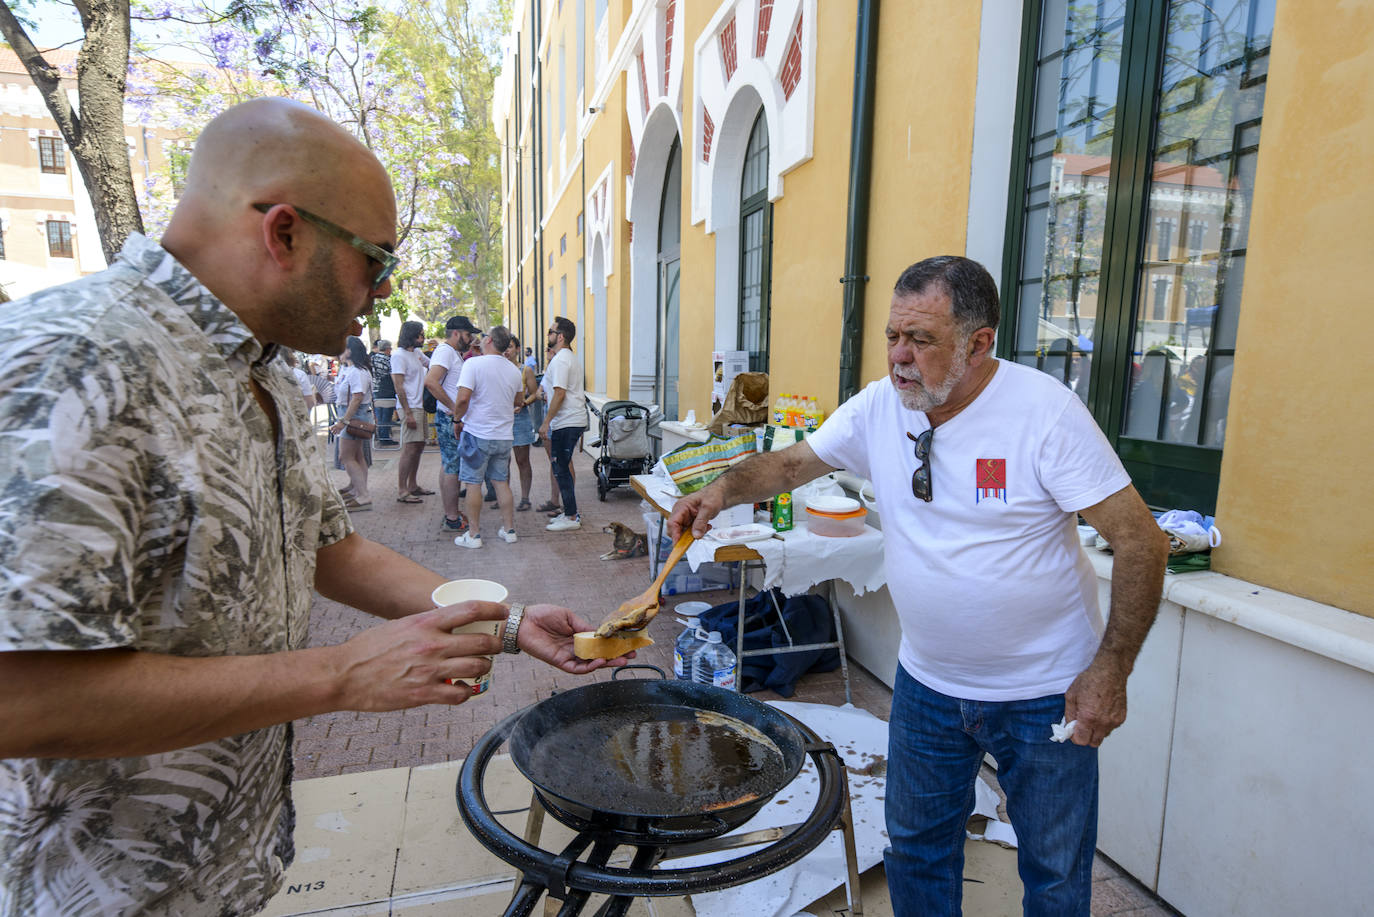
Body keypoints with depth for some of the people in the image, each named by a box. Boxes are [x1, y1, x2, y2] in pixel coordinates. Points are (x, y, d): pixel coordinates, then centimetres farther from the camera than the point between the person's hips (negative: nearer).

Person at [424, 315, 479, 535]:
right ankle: (453, 519, -1)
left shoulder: (453, 353, 19)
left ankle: (450, 514, 23)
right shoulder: (445, 351, -13)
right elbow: (430, 381, -27)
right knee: (453, 468, -6)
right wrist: (453, 408, -24)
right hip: (450, 419, -11)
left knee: (448, 466, 15)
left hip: (454, 418, 11)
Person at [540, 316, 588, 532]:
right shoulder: (572, 358, 18)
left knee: (561, 469, -5)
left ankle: (571, 518, -1)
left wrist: (546, 423, -17)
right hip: (576, 420, 10)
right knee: (562, 468, 15)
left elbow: (559, 394, -21)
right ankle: (570, 512, 22)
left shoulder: (560, 360, -14)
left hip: (566, 423, -10)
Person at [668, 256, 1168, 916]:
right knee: (916, 846, 22)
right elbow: (793, 463, 3)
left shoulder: (1045, 411, -20)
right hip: (927, 682, 4)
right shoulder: (879, 407, -7)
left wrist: (1110, 671, -17)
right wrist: (723, 489, -16)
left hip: (1045, 694, -3)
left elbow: (1140, 541, -17)